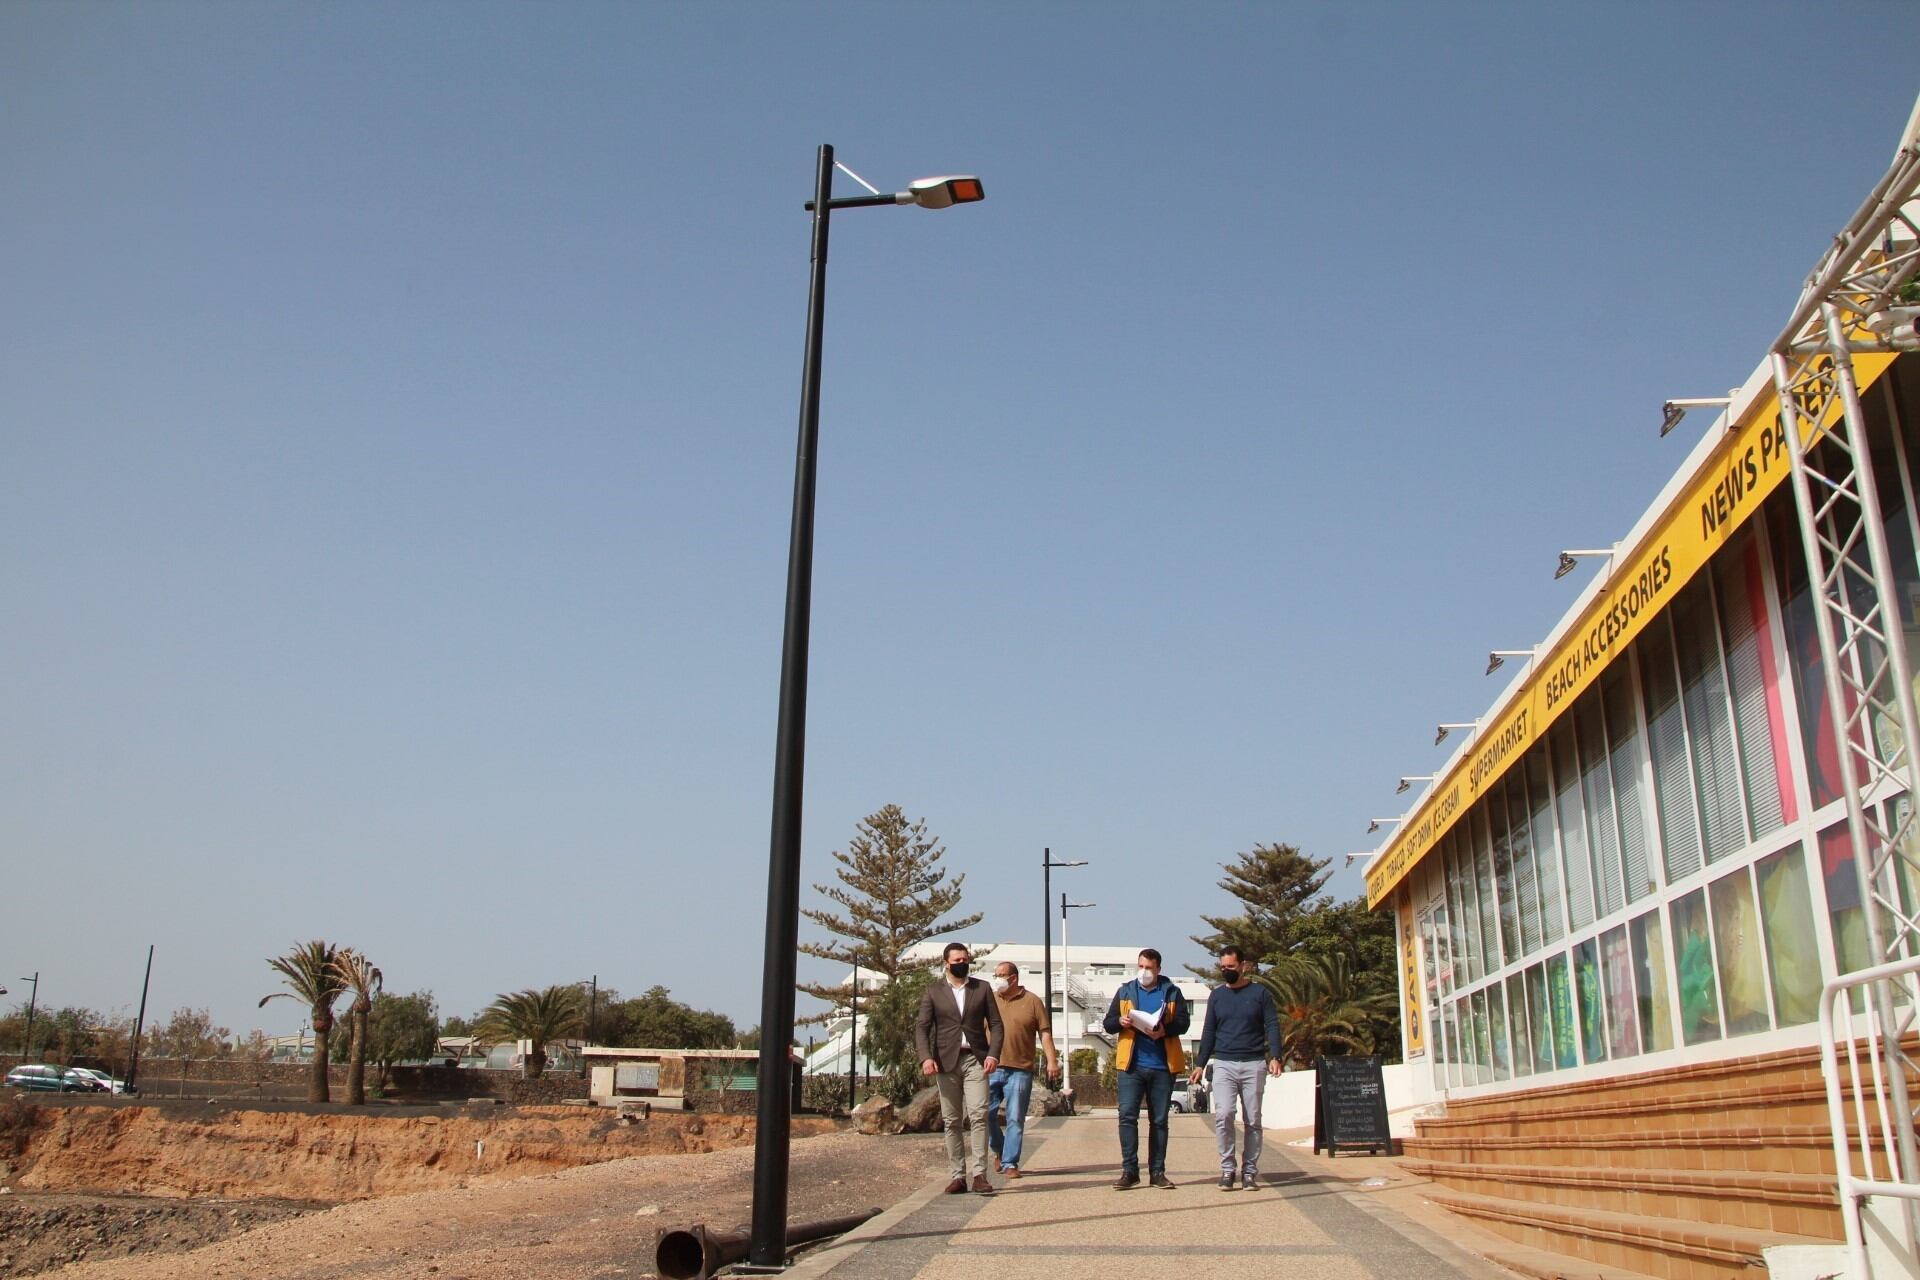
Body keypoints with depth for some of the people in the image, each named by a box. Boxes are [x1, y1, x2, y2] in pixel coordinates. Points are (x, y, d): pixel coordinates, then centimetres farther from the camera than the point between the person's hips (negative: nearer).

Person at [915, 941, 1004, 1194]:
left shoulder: (982, 989, 10)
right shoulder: (933, 993, 8)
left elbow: (995, 1024, 8)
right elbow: (921, 1027, 1)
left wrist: (993, 1054, -8)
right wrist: (926, 1057, -15)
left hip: (975, 1059, 0)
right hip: (946, 1062, 1)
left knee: (978, 1115, -13)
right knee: (951, 1121, 2)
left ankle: (979, 1174, -12)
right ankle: (957, 1176, 7)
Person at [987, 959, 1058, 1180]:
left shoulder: (1033, 1001, 3)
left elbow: (1044, 1032, 2)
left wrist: (1052, 1060, -7)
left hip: (1020, 1070, -2)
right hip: (992, 1068, 2)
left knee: (1015, 1119, 0)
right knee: (985, 1113, -1)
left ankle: (1010, 1163, 7)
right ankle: (999, 1151, 22)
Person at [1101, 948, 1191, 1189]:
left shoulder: (1172, 992, 7)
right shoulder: (1125, 991, 10)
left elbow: (1184, 1022, -2)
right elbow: (1108, 1024, 11)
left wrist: (1165, 1029, -21)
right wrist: (1120, 1022, -13)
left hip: (1162, 1066, 0)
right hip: (1131, 1065, 0)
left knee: (1159, 1121, 6)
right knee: (1127, 1115, -8)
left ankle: (1157, 1172, 12)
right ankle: (1129, 1170, -4)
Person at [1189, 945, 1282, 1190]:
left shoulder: (1260, 993, 4)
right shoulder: (1217, 995, 11)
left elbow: (1272, 1026, 1)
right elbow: (1209, 1032, 14)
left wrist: (1274, 1057, -13)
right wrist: (1200, 1064, 9)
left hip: (1254, 1064, -1)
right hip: (1224, 1064, 1)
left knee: (1253, 1120, 2)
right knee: (1223, 1115, -13)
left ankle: (1250, 1171, 11)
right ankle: (1227, 1168, -4)